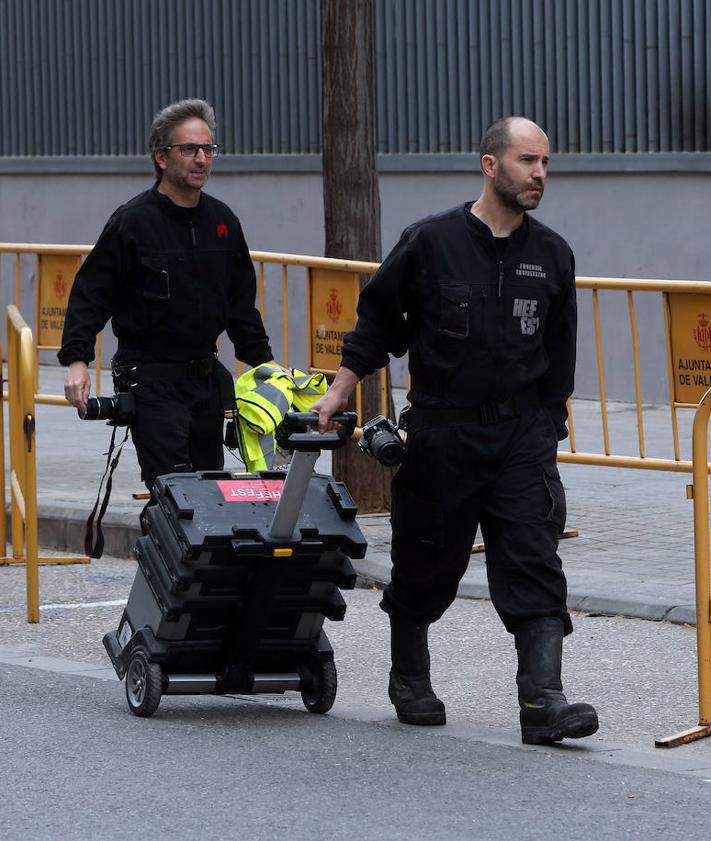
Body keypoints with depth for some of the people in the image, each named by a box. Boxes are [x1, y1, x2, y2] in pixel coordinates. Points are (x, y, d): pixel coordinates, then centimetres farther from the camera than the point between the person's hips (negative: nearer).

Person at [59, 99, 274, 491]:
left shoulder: (223, 221, 11)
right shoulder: (134, 221, -7)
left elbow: (241, 301, 20)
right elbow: (91, 293, -7)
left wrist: (262, 362, 17)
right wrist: (76, 359, -18)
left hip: (208, 379, 6)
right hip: (151, 381, -6)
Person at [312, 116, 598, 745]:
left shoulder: (552, 256, 5)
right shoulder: (431, 243, -6)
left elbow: (559, 357, 13)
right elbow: (378, 320, 5)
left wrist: (546, 432, 10)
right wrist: (339, 392, 3)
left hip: (521, 434, 2)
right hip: (441, 432, -2)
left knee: (534, 564, -10)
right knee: (425, 565, 10)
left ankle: (543, 703, -15)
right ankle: (410, 682, 32)